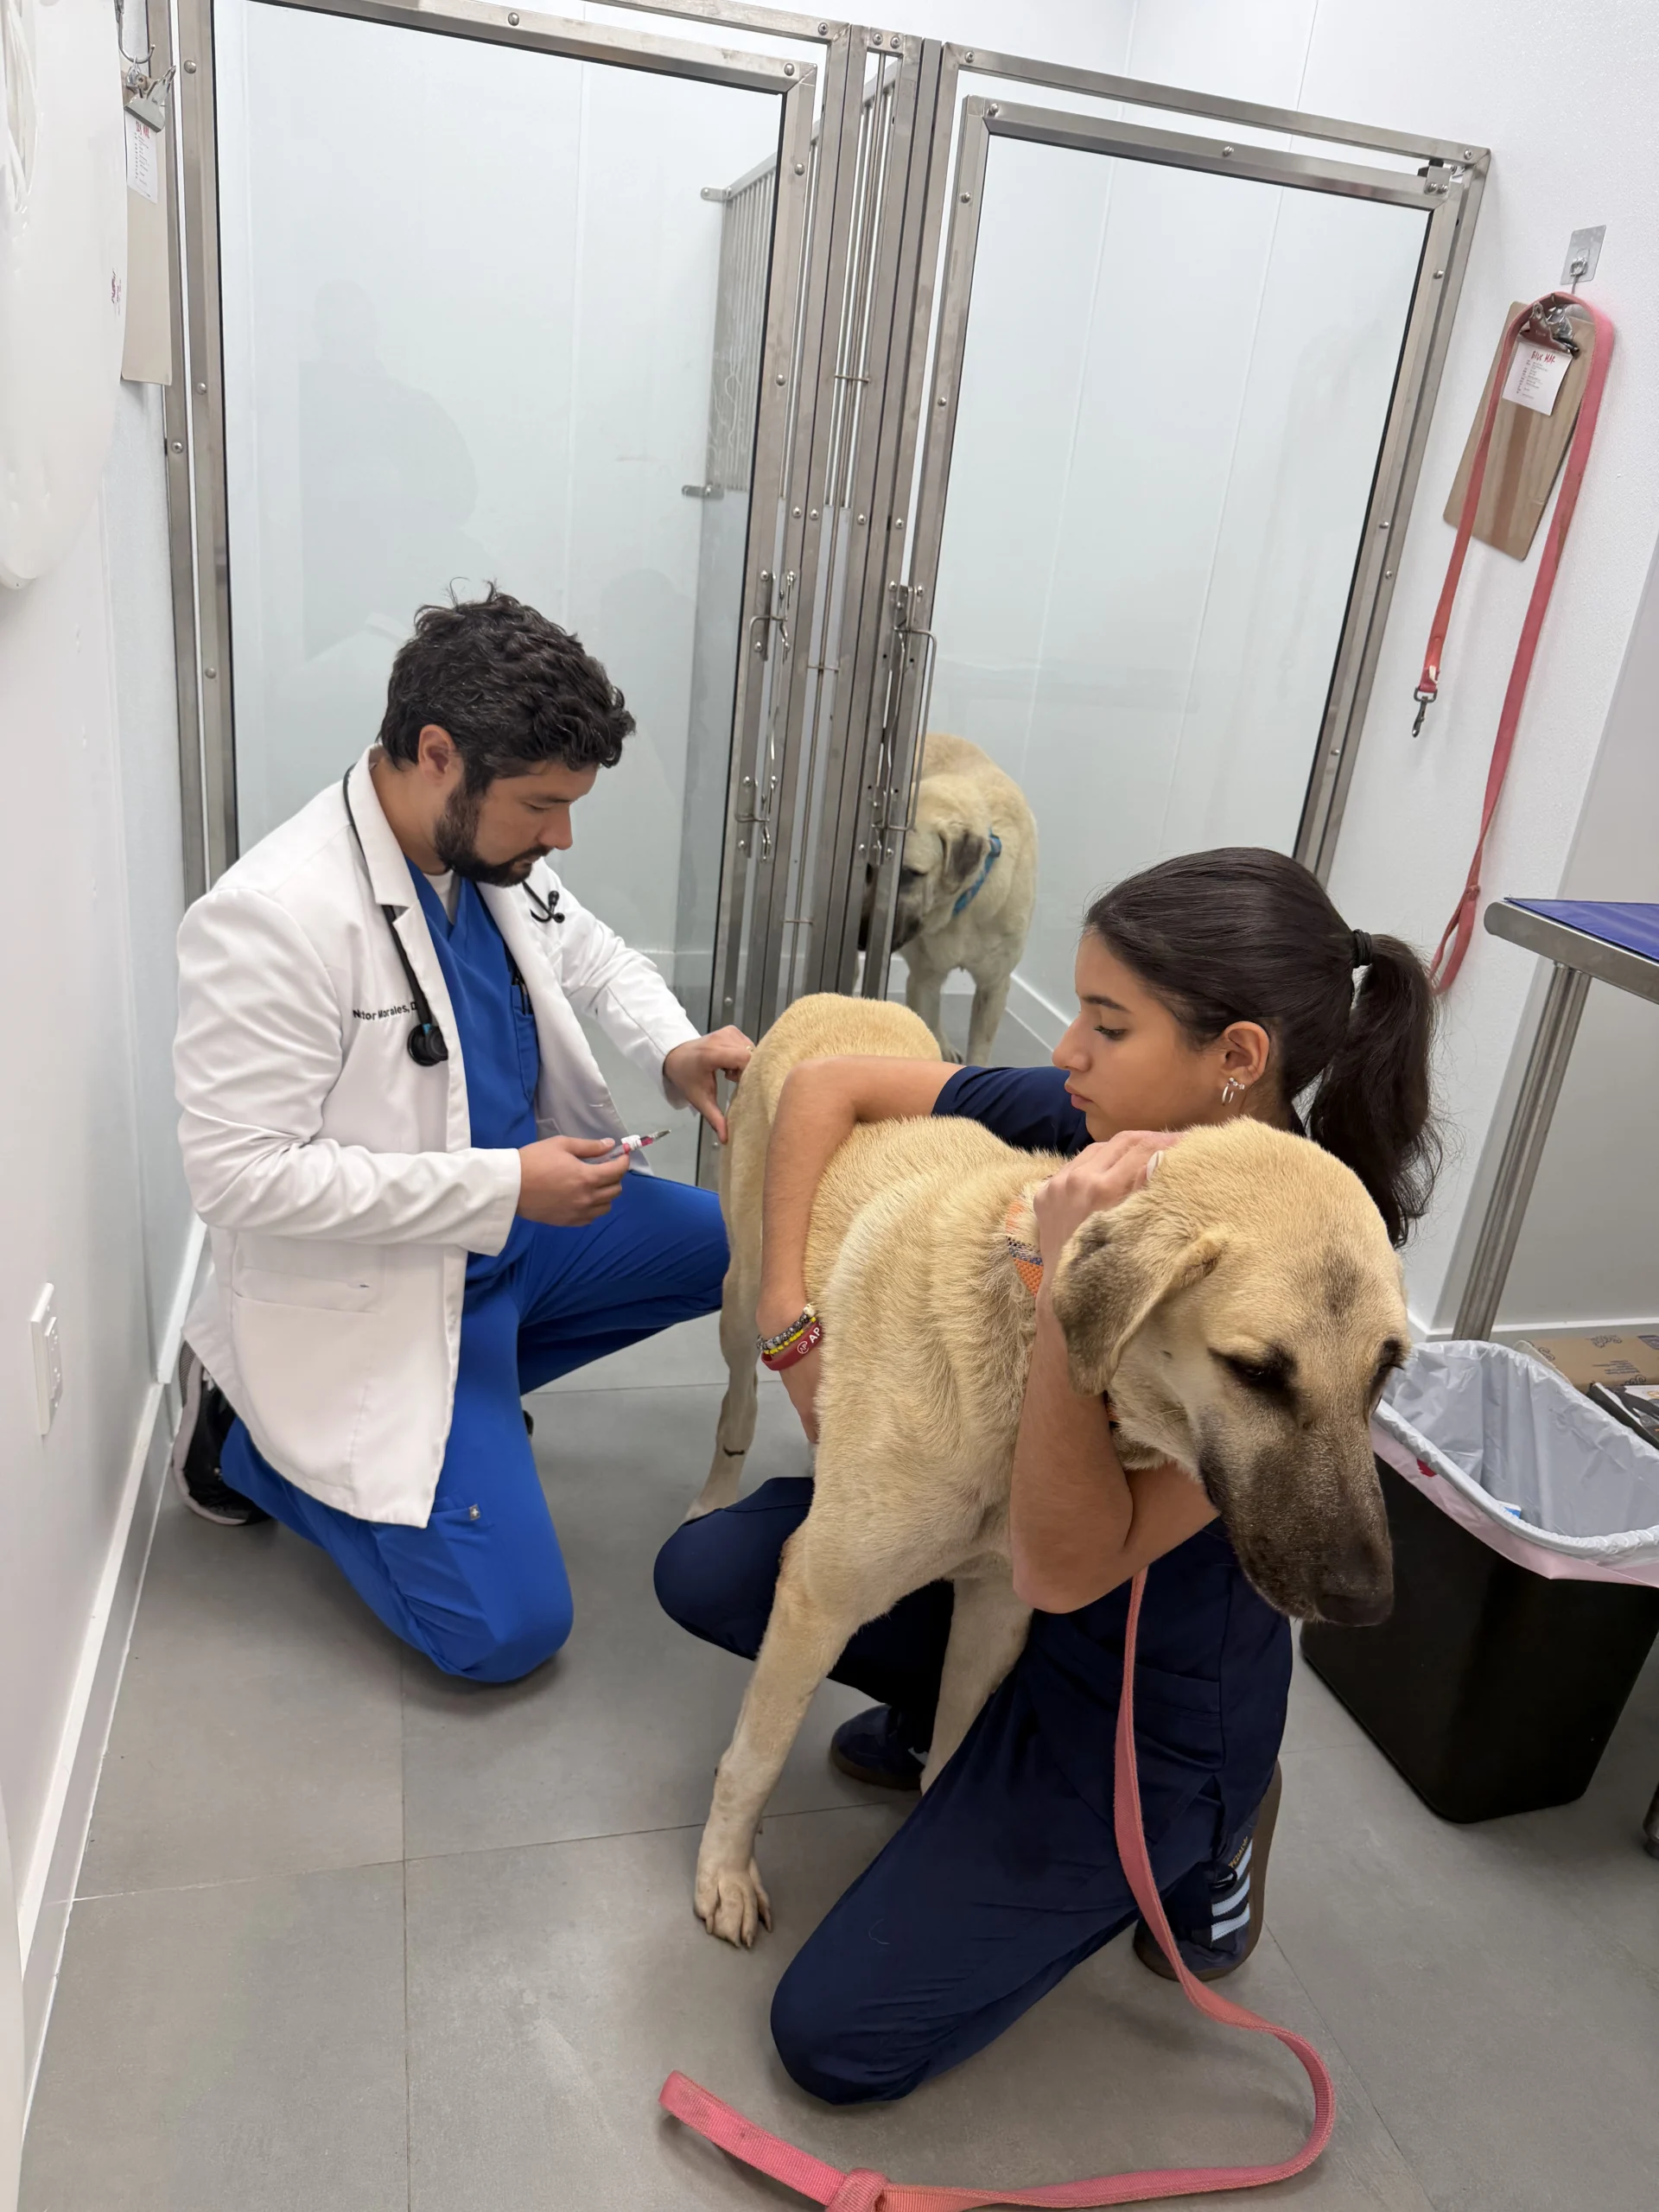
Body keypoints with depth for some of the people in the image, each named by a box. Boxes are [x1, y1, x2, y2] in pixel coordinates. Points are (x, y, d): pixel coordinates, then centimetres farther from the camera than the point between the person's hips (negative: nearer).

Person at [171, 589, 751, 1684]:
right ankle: (248, 1439, 11)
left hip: (520, 1219, 8)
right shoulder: (273, 916, -28)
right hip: (372, 1299, -8)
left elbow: (596, 954, 13)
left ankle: (480, 1377, 15)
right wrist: (502, 1186, -28)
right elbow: (241, 1172, -26)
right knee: (508, 1629, -9)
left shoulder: (491, 848, -5)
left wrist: (674, 1049, -9)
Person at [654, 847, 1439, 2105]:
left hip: (1143, 1702, -6)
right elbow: (829, 1085, -6)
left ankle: (1196, 1836, 12)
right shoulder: (1096, 1129, -15)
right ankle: (954, 1715, 20)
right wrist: (789, 1318, -13)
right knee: (704, 1572, 2)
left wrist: (1071, 1288, -42)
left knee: (837, 2040, -1)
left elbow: (1068, 1569, -32)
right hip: (998, 1568, 6)